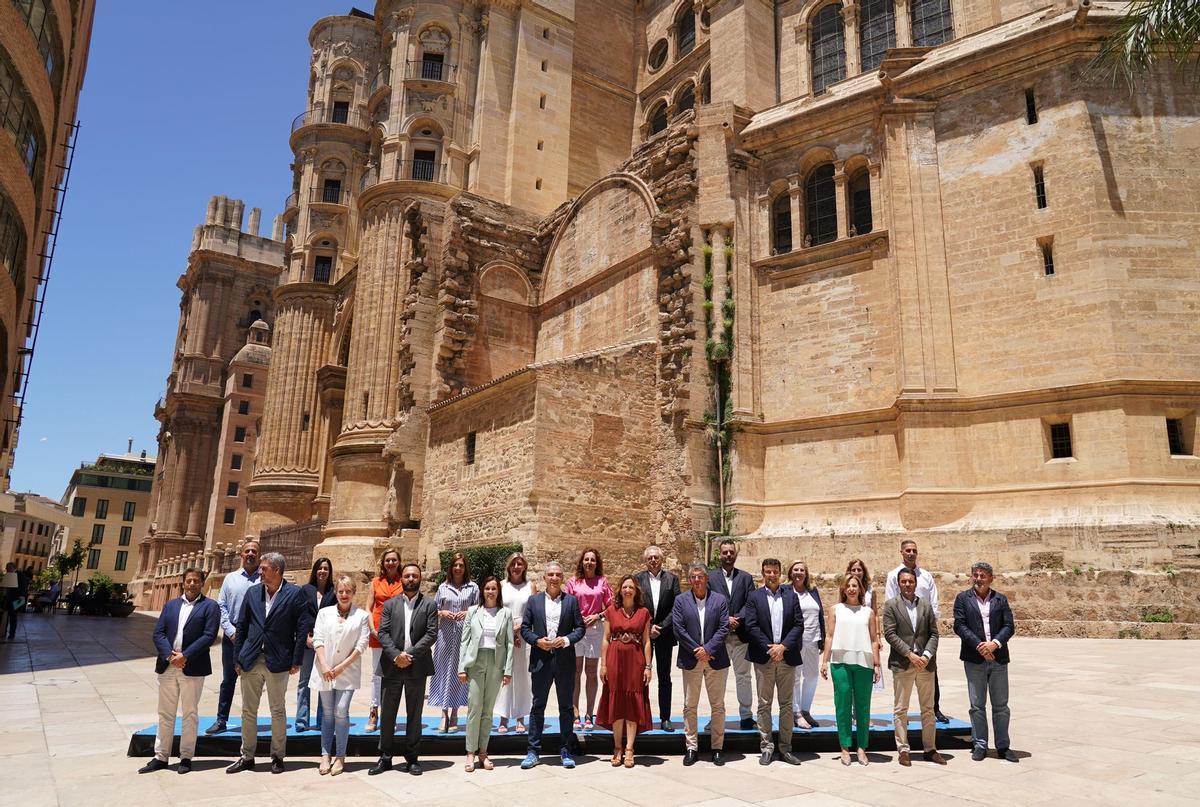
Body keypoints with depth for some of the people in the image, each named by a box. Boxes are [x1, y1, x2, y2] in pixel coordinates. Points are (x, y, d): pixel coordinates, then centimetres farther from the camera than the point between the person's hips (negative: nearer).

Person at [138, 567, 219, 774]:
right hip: (167, 667, 4)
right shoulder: (170, 605, 13)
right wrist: (170, 656, -11)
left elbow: (209, 636, -10)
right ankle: (161, 757, 21)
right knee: (165, 714, 11)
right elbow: (158, 633, 4)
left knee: (190, 714, 6)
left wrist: (185, 656, -17)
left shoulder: (209, 606, -1)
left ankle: (186, 757, 15)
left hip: (192, 668, -4)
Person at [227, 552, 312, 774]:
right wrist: (238, 658, 5)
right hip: (251, 661, 4)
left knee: (278, 711, 7)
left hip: (278, 662, -4)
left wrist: (296, 660, -8)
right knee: (248, 711, 12)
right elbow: (241, 626, 9)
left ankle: (277, 757, 19)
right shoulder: (252, 592, 5)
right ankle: (247, 757, 25)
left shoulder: (294, 594, -8)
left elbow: (303, 628, -7)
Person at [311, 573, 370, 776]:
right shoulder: (324, 613, 8)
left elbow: (361, 645, -2)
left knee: (341, 712, -7)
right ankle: (325, 755, 15)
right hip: (325, 671, 2)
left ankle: (340, 757, 4)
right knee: (327, 713, 7)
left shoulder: (362, 616, 1)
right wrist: (324, 666, -10)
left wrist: (342, 666, -7)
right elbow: (318, 640, 2)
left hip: (348, 672, -2)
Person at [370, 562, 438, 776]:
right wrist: (396, 655, -15)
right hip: (392, 666, 1)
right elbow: (383, 633, 0)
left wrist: (410, 654, -14)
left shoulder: (429, 605, 3)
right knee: (387, 714, 6)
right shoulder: (390, 604, 8)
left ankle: (412, 758, 17)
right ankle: (385, 758, 17)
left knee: (414, 715, 7)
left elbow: (431, 634, -5)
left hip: (417, 667, -1)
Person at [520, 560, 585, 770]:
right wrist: (537, 641, -12)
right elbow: (525, 628, 4)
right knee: (537, 706, 7)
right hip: (540, 660, 0)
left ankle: (565, 751, 19)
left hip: (565, 660, 0)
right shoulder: (533, 600, 5)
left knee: (566, 707, 8)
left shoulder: (571, 601, 4)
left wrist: (567, 640, -14)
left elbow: (580, 627, 3)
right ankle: (533, 751, 15)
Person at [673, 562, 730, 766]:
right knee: (689, 706, 5)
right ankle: (691, 748, 14)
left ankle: (717, 748, 17)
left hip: (715, 659, 0)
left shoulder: (720, 600, 2)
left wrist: (708, 649, -13)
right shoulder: (681, 600, 2)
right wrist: (696, 650, -11)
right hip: (691, 660, 0)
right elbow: (678, 628, -5)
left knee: (718, 706, 6)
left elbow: (723, 628, -4)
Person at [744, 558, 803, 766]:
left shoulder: (791, 596, 7)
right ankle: (766, 747, 11)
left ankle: (785, 748, 17)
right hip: (763, 657, -2)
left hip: (787, 656, 2)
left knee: (786, 704, 8)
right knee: (764, 704, 3)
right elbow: (751, 626, -5)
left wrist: (783, 646, -10)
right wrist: (769, 648, -12)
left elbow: (799, 624, 1)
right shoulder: (754, 597, 2)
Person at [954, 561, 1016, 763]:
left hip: (998, 658, 2)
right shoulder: (963, 599, 3)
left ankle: (1003, 746, 17)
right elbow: (959, 625, -5)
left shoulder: (1000, 599, 8)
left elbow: (1009, 626, 1)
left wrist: (994, 643, -15)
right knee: (977, 705, 5)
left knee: (1001, 705, 8)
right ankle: (979, 745, 13)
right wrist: (978, 646, -15)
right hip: (974, 659, -1)